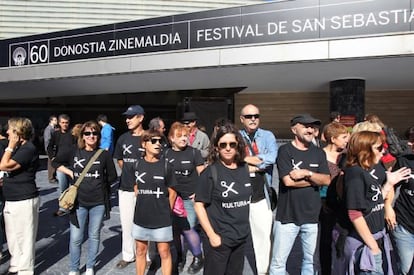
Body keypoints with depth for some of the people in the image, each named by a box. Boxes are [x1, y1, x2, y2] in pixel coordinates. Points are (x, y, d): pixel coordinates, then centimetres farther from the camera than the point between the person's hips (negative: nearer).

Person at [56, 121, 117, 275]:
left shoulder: (104, 154, -5)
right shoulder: (74, 152, -2)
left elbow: (112, 176, 5)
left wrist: (99, 182, -2)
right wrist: (70, 172, 0)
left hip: (98, 202, 0)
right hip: (79, 201, 1)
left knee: (94, 236, 13)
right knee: (75, 238, 6)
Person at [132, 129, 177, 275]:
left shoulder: (165, 165, -9)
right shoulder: (138, 164, -2)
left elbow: (172, 193, -3)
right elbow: (136, 188, 11)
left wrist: (166, 211, 1)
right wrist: (143, 204, 5)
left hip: (161, 218, -3)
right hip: (141, 216, 3)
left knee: (164, 252, 7)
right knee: (141, 250, 18)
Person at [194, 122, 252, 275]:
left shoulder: (244, 168, 0)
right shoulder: (210, 172, -15)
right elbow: (199, 205, -13)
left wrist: (243, 225, 11)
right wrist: (211, 235, -15)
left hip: (241, 236, 5)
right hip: (219, 238, -5)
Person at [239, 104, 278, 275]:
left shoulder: (267, 136, 3)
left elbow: (272, 157, -14)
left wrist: (246, 160, -13)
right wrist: (257, 164, -13)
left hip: (261, 196, 0)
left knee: (263, 236, 6)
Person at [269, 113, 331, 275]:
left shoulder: (319, 153, 9)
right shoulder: (285, 151, -5)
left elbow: (327, 180, 0)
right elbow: (288, 181, -15)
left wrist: (307, 173, -15)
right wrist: (315, 180, -5)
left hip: (312, 215, 4)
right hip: (288, 215, -4)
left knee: (311, 260, 15)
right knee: (278, 262, 4)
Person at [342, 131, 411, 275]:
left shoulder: (374, 169, 7)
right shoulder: (355, 173, -18)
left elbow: (376, 202, 10)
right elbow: (355, 214, -20)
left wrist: (389, 183, 8)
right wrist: (373, 246, -15)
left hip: (377, 239, 8)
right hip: (364, 243, -8)